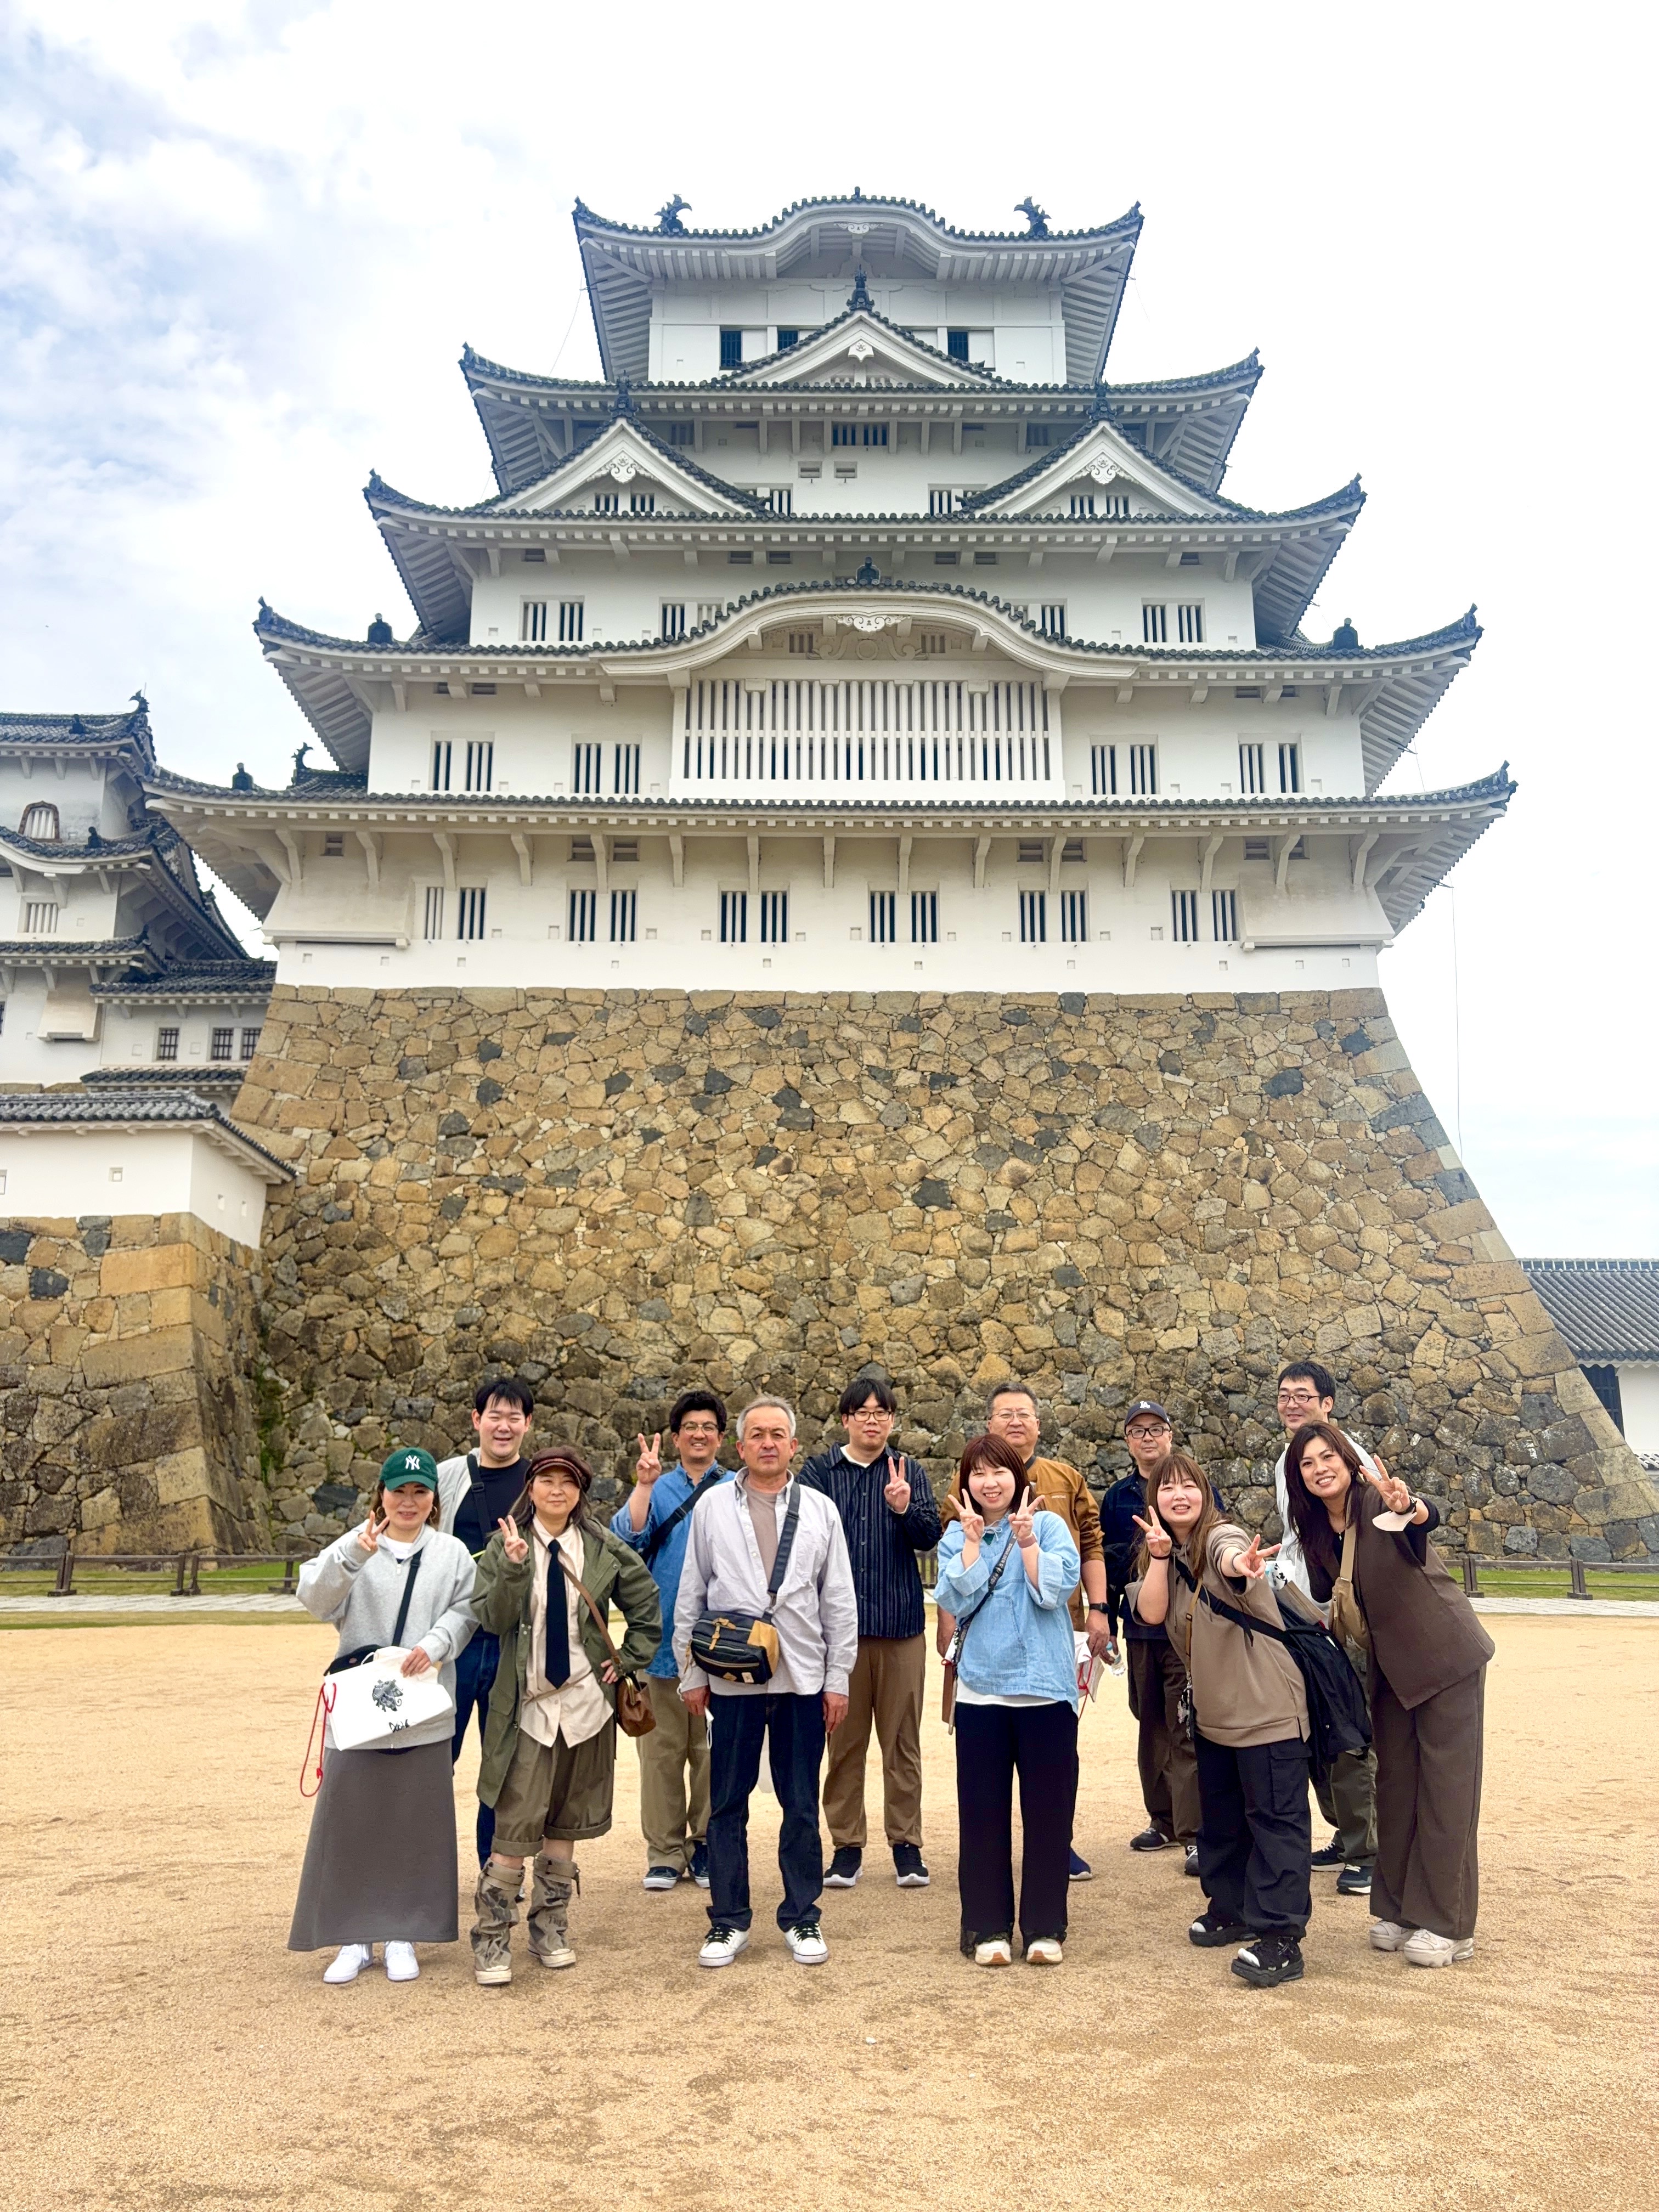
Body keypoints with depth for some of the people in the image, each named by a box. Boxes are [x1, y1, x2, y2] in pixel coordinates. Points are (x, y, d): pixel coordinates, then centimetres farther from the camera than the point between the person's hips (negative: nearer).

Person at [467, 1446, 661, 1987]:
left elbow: (647, 1605, 12)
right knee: (516, 1829, -5)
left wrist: (627, 1660, 5)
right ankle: (492, 1941, 8)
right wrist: (514, 1567, -25)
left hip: (585, 1700, 2)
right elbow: (492, 1619, -12)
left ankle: (551, 1931, 26)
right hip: (527, 1704, -2)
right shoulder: (505, 1545, -2)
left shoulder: (604, 1549, 2)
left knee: (566, 1824, 13)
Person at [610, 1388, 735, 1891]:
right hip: (663, 1641, 0)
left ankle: (706, 1848, 20)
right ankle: (665, 1853, 17)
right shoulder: (655, 1489, 5)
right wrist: (644, 1485, -21)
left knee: (713, 1750, 7)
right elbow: (627, 1538, -11)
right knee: (662, 1750, 6)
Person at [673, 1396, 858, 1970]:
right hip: (732, 1679, 0)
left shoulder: (819, 1510, 5)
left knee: (801, 1805, 9)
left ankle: (802, 1919, 23)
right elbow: (690, 1596, 5)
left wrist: (838, 1678, 3)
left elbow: (840, 1601, 6)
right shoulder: (712, 1507, 3)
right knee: (727, 1804, 7)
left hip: (803, 1679, 1)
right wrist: (691, 1674, 3)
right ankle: (728, 1922, 21)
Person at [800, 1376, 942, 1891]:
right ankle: (846, 1844, 18)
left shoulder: (910, 1472, 5)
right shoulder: (820, 1471, 2)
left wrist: (905, 1507, -26)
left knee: (902, 1739, 7)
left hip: (900, 1622, 1)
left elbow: (930, 1536, -7)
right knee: (844, 1740, 7)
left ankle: (906, 1843, 19)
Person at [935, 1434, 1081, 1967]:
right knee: (983, 1813, 6)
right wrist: (974, 1538, -13)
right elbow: (958, 1599, -9)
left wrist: (1025, 1537, -17)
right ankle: (987, 1927, 19)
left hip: (1045, 1688, -1)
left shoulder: (1049, 1526, -1)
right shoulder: (956, 1537, 6)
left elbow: (1054, 1592, -14)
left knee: (1048, 1809, 6)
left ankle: (1045, 1926, 19)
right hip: (981, 1691, 2)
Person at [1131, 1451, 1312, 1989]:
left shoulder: (1221, 1536, -16)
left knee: (1274, 1818, -5)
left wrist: (1240, 1566, -64)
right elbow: (1151, 1612, -11)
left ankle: (1280, 1936, -1)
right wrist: (1159, 1552, -20)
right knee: (1219, 1816, 18)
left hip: (1268, 1706, -8)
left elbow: (1231, 1558, -42)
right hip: (1212, 1711, 8)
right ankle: (1232, 1909, 33)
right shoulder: (1164, 1558, 5)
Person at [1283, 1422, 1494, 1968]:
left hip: (1446, 1655, -6)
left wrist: (1408, 1507, -63)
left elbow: (1429, 1517, -43)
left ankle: (1446, 1924, 8)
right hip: (1391, 1666, 6)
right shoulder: (1314, 1533, -1)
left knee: (1446, 1786, -1)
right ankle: (1399, 1909, 23)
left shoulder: (1380, 1503, -20)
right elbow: (1328, 1600, 7)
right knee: (1395, 1784, 11)